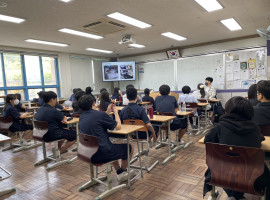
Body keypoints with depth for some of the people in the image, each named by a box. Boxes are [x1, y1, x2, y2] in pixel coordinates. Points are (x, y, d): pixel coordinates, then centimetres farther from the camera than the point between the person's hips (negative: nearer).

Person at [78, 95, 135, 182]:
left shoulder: (81, 117, 3)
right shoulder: (100, 114, -19)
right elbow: (118, 127, -8)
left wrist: (108, 111, 15)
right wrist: (116, 112, 6)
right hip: (102, 154, -8)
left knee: (113, 147, 34)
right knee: (129, 148, 12)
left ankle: (119, 172, 36)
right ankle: (123, 171, 34)